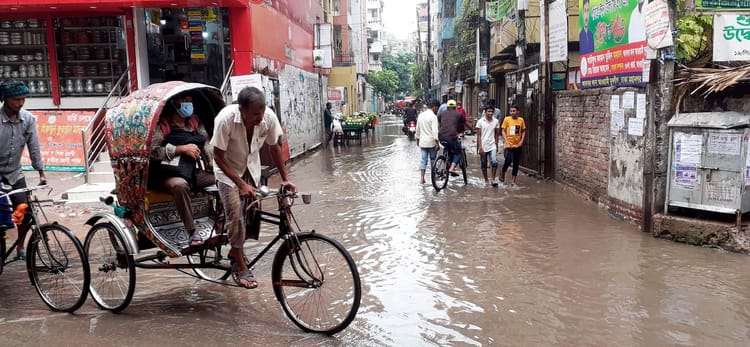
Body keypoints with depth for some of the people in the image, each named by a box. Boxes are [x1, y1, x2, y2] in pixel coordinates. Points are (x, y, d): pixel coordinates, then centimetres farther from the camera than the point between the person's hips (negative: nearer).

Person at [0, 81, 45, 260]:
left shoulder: (28, 119, -8)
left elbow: (34, 147, -4)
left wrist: (41, 173, -5)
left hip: (14, 173, 3)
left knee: (25, 212, -1)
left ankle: (20, 246, 19)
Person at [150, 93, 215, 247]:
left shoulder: (195, 122, 16)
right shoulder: (162, 124, -1)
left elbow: (208, 146, 9)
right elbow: (153, 151, -12)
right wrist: (182, 149, -15)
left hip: (194, 173, 5)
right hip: (168, 176, -5)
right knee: (179, 185, -39)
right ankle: (193, 233, -31)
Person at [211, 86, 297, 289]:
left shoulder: (269, 117, -24)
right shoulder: (226, 118, -34)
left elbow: (274, 147, -7)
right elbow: (218, 157, -24)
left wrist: (285, 178, -6)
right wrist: (241, 184, -29)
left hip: (251, 168, 4)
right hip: (228, 169, -4)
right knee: (236, 215, -13)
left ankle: (235, 251, 26)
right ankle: (241, 268, 0)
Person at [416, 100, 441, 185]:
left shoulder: (421, 115, 9)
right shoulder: (433, 116, -12)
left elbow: (418, 129, 17)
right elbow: (435, 130, -19)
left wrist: (418, 139, 27)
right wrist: (436, 141, -18)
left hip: (422, 142, 5)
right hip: (431, 142, -5)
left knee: (423, 160, 5)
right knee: (433, 160, 10)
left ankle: (421, 178, -3)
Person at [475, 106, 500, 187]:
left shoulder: (496, 121, 3)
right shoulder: (480, 121, -4)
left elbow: (496, 134, 11)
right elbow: (478, 135, -4)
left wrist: (497, 145, 11)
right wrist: (480, 147, -10)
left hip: (492, 146, 1)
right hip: (483, 146, -1)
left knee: (494, 162, -17)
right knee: (484, 165, 7)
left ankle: (493, 179, -4)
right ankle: (486, 180, 21)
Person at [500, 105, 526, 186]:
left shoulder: (521, 120, 4)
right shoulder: (507, 119, -3)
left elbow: (523, 131, 11)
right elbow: (503, 131, -2)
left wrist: (521, 141, -2)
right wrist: (506, 141, -13)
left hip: (517, 145, 3)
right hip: (509, 145, -3)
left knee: (516, 163, 6)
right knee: (508, 160, -17)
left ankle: (514, 180, 16)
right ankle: (503, 173, 10)